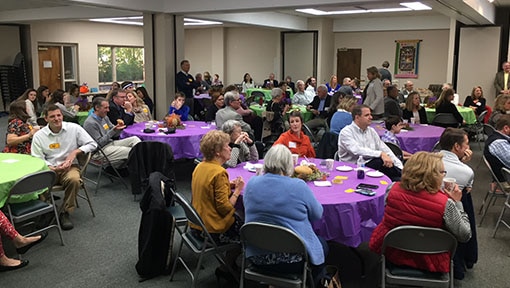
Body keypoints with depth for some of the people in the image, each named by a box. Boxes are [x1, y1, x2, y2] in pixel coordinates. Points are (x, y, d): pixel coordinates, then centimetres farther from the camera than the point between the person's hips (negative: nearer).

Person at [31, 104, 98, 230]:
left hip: (70, 166, -1)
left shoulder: (74, 128, 0)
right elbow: (37, 159, 1)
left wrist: (75, 152, -10)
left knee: (74, 179, -36)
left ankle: (66, 212, -15)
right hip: (49, 168, 1)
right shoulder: (39, 136, 2)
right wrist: (52, 168, -18)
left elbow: (93, 144, 3)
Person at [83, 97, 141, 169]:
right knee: (132, 152, -25)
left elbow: (115, 135, 15)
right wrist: (113, 130, -23)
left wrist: (119, 128, -8)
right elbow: (99, 143, -18)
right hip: (101, 150, -9)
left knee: (135, 139, -7)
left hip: (111, 143, 9)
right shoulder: (90, 123, -15)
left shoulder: (105, 117, 12)